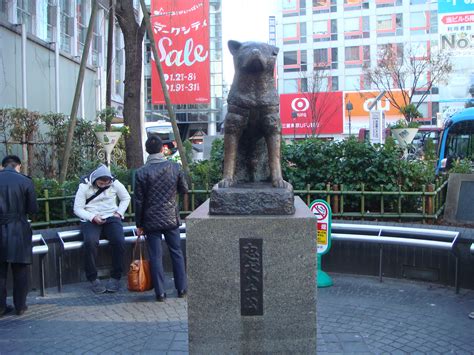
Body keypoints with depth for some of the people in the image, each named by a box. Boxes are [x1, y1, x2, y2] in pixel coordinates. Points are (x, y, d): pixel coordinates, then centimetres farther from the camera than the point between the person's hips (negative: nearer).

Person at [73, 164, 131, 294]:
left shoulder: (115, 183, 0)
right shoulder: (84, 186, -4)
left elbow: (126, 198, 15)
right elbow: (77, 208, -3)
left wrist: (119, 212, 0)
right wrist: (93, 217, -18)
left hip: (111, 217, 1)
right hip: (90, 219, -1)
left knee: (119, 241, -28)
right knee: (90, 242, -33)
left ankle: (115, 277, -12)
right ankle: (93, 278, -17)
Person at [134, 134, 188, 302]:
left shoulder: (141, 173, -11)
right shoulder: (175, 167, -7)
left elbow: (139, 202, -6)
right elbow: (184, 190, 6)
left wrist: (139, 224, 3)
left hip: (151, 221, -2)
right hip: (171, 219, 2)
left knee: (155, 257, 6)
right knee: (176, 253, 14)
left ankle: (160, 293, 12)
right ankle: (181, 289, 21)